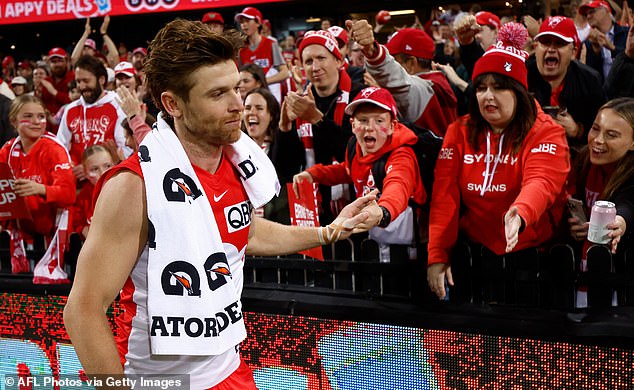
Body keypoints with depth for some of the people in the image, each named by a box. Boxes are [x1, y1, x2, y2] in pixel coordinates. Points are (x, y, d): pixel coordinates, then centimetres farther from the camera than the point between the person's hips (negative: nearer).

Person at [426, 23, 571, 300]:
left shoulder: (546, 132, -6)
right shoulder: (459, 132, 5)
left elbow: (541, 183, -24)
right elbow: (444, 195, -3)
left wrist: (519, 215, -46)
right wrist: (437, 256, -12)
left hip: (532, 250, -2)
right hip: (474, 250, 3)